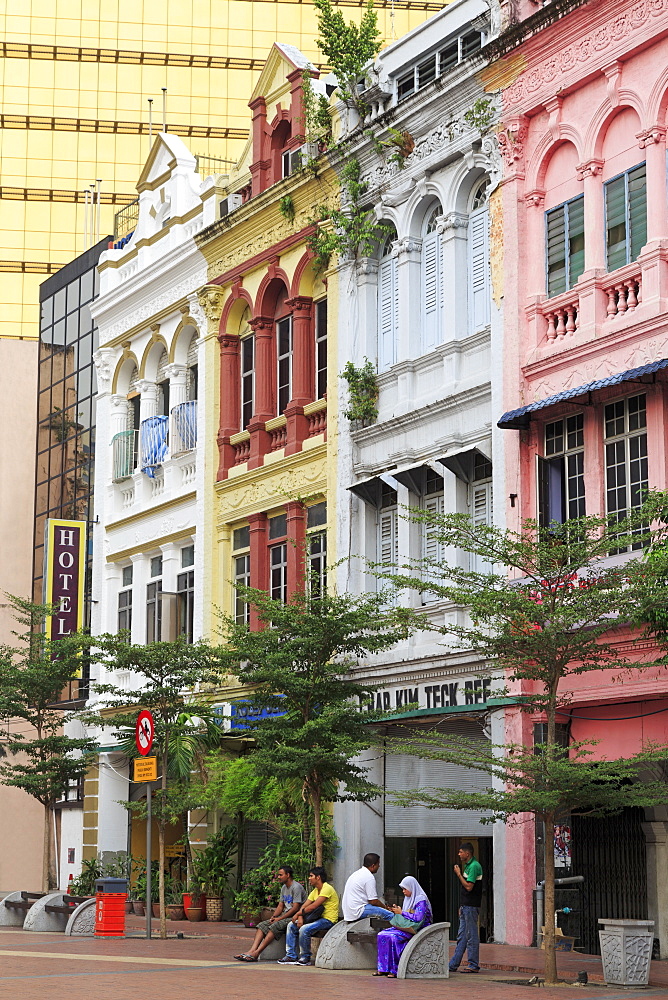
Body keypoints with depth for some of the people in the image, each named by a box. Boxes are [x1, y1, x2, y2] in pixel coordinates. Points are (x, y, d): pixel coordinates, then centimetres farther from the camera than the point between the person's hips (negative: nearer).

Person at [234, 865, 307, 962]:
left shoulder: (296, 887, -12)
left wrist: (279, 919, -17)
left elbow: (295, 908, -18)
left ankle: (256, 953, -36)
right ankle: (252, 950, -26)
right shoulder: (284, 887, 18)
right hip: (285, 916, 9)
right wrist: (274, 916, -2)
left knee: (275, 926, -31)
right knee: (262, 925, -10)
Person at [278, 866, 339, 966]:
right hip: (318, 918, 10)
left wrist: (298, 913, -13)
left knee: (304, 929, -31)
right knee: (291, 925, 5)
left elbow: (313, 906, -21)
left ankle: (305, 957, -14)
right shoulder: (315, 891, 17)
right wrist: (300, 918, -12)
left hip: (328, 920, -10)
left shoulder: (327, 889, -15)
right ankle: (291, 956, 3)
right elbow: (304, 905, 8)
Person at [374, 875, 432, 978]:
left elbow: (418, 918, -23)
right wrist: (397, 911, 3)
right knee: (381, 935, -10)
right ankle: (383, 969, -14)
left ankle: (395, 970, -24)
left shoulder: (421, 900, -11)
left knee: (392, 937, -30)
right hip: (407, 927, 9)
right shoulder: (409, 899, 17)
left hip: (417, 930, -9)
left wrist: (402, 912, -14)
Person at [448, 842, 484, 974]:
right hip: (465, 906, 10)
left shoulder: (474, 866, -14)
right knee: (461, 936, 11)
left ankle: (474, 965, 0)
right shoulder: (468, 865, 16)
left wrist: (459, 874, -11)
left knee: (471, 936, -5)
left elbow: (469, 887, -20)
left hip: (471, 907, -10)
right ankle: (453, 965, 15)